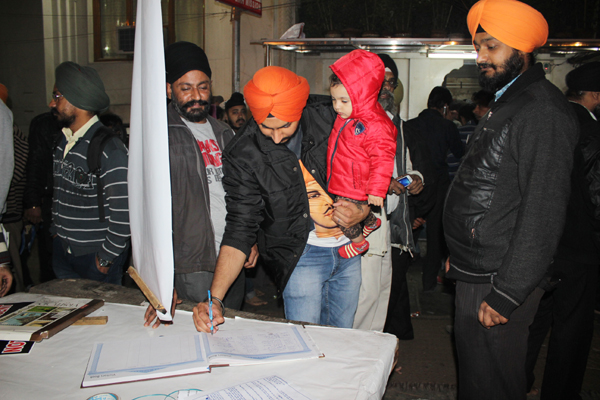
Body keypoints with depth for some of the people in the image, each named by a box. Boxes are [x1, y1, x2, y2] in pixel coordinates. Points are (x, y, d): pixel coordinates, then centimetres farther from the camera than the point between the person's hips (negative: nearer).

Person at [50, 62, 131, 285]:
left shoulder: (110, 149, -19)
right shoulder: (63, 141, 6)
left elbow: (123, 213, -19)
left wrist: (106, 259, -13)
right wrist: (56, 231, 14)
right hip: (61, 250, 7)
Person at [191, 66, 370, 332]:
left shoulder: (328, 115, -12)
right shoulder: (242, 155, -17)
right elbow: (240, 228, -17)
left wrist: (363, 212, -18)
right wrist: (215, 299, -26)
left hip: (350, 245, 3)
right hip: (300, 253, -2)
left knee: (342, 338, 16)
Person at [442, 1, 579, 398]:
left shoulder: (543, 111, -18)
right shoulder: (506, 103, 14)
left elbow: (543, 213, -23)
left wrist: (507, 294, -21)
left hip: (499, 280, -9)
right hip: (475, 272, 9)